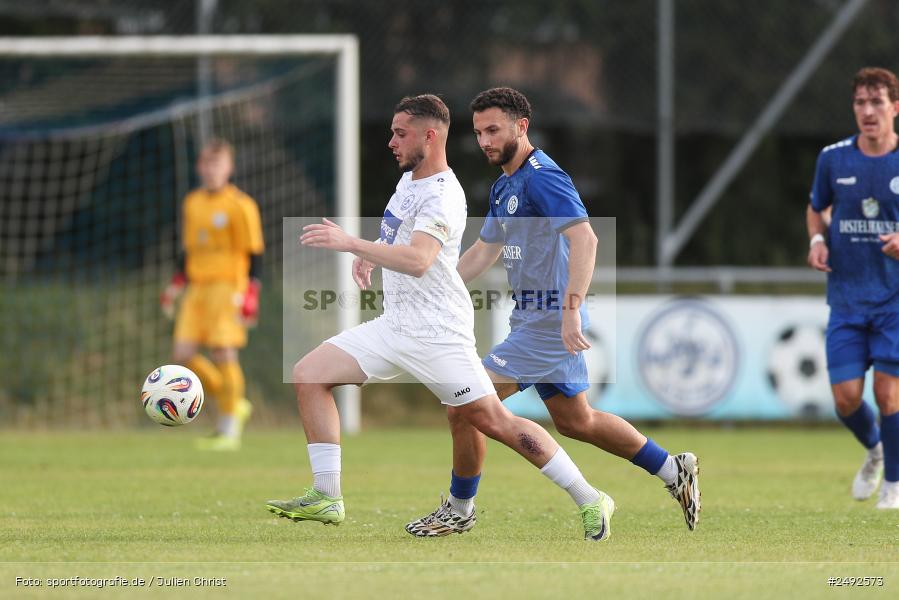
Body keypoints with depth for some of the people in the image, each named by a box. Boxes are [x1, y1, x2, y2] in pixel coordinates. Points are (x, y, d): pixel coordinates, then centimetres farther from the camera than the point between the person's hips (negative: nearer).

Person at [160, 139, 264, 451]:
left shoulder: (240, 205, -6)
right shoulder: (193, 203, 14)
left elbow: (254, 253, -6)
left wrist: (251, 293, -13)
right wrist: (176, 285, 16)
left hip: (226, 286, -7)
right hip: (198, 286, 7)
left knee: (223, 353, -11)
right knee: (183, 354, -3)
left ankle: (229, 431, -2)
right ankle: (234, 404, 14)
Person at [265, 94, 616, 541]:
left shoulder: (442, 196, -19)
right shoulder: (409, 178, 11)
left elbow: (418, 261, -35)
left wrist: (351, 243, -37)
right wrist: (370, 254, 14)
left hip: (438, 332, -9)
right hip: (394, 327, 9)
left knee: (493, 421, -11)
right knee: (308, 375, -2)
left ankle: (589, 502, -1)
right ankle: (326, 498, 0)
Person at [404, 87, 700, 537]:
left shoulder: (541, 178, -18)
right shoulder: (504, 186, 13)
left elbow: (584, 238, -29)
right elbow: (484, 250, 25)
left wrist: (571, 308, -38)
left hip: (547, 323, -10)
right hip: (533, 317, 10)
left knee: (464, 410, -9)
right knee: (575, 421, 20)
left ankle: (459, 510, 6)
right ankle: (674, 471, 30)